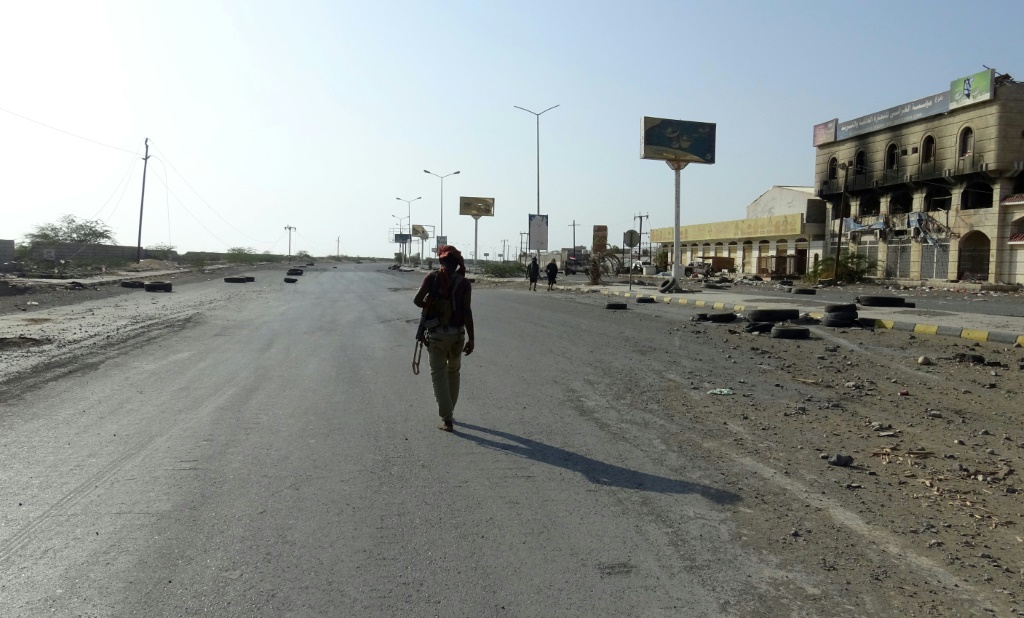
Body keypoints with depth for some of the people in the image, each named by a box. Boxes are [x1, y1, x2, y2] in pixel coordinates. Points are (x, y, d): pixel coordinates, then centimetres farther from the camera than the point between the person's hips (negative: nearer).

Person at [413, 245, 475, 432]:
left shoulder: (432, 278, -3)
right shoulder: (464, 283, -4)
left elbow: (417, 300, -12)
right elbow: (467, 312, -10)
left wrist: (427, 305, 11)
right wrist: (471, 339, -7)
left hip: (435, 334, -1)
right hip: (456, 334, 1)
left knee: (439, 374, 3)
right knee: (453, 372, 20)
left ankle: (447, 418, -6)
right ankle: (449, 412, 32)